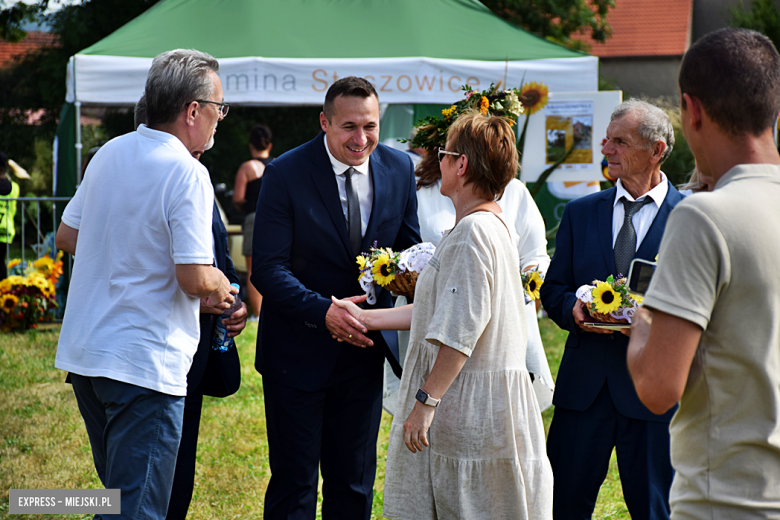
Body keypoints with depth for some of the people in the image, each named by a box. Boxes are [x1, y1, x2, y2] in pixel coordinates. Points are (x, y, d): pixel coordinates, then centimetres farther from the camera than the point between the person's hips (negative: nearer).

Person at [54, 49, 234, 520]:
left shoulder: (108, 154, 8)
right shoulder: (187, 174, -16)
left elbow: (68, 236, 17)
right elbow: (194, 278, -20)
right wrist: (219, 287, 1)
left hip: (83, 353, 8)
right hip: (143, 363, -8)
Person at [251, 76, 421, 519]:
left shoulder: (399, 169, -1)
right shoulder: (285, 175, -14)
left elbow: (408, 245, 10)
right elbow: (267, 269, -16)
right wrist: (323, 311, -30)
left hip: (365, 348, 4)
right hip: (299, 350, -4)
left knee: (354, 482, 15)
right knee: (294, 483, 3)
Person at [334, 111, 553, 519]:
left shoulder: (471, 232, -18)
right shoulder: (498, 226, 14)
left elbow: (460, 332, -23)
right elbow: (443, 312, 19)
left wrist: (426, 401, -21)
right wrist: (368, 318, 23)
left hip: (466, 405, -10)